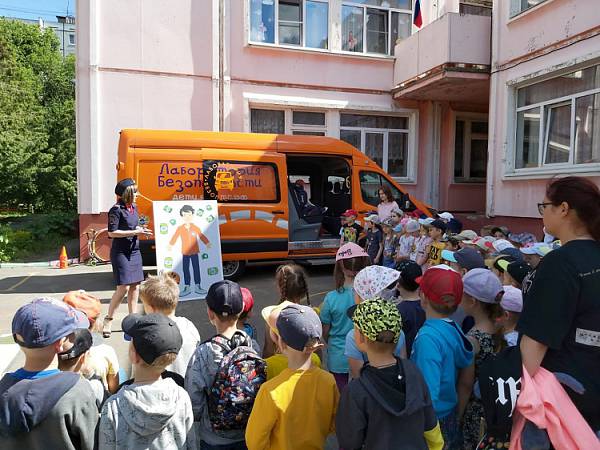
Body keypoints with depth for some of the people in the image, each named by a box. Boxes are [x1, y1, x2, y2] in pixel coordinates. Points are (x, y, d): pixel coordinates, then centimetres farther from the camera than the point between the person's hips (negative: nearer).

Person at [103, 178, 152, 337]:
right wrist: (135, 232, -18)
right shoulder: (116, 209, -12)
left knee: (135, 286, 9)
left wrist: (142, 229, 1)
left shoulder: (134, 207, 11)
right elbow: (112, 232, -16)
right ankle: (108, 319, 9)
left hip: (134, 251, 8)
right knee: (123, 287, -9)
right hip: (120, 252, -8)